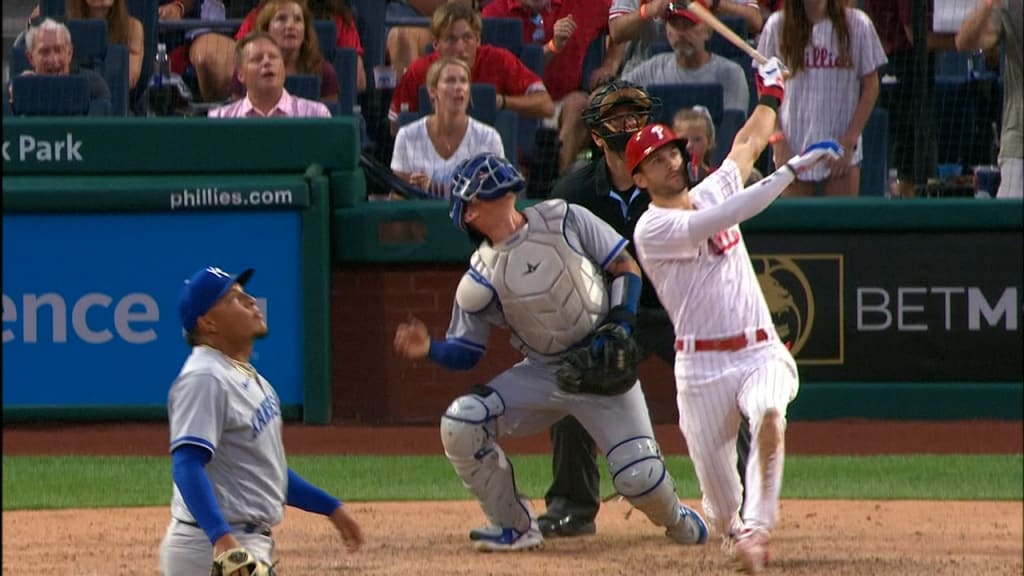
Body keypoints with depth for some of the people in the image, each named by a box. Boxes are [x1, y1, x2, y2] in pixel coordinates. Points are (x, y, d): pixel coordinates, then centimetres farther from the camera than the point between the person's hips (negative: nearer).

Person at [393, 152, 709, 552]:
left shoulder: (563, 220, -7)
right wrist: (429, 349, -19)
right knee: (459, 426, -18)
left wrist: (620, 324, -17)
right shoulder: (479, 280, -2)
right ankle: (515, 528, -1)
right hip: (542, 375, 3)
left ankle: (676, 521, 22)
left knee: (639, 478, -17)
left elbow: (626, 267, -2)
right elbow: (466, 352, 2)